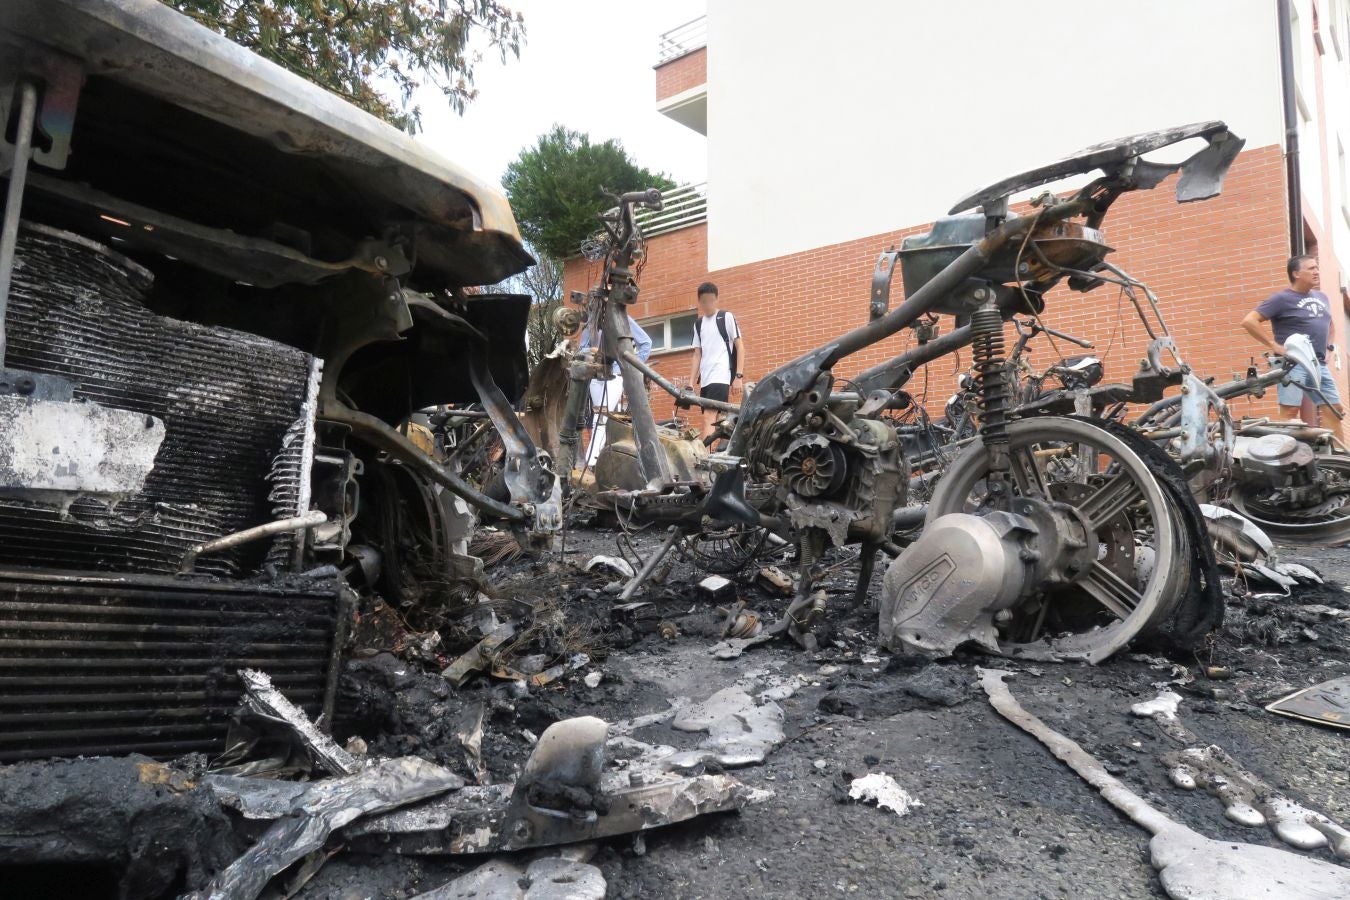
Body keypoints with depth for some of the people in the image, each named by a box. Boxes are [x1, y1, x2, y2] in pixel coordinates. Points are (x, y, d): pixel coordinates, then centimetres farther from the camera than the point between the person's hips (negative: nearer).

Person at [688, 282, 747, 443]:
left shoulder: (726, 317, 2)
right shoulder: (698, 323, 16)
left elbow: (740, 346, 0)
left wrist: (739, 376, -9)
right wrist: (691, 382, 9)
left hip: (721, 376, -6)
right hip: (705, 379, 6)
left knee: (708, 417, -19)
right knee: (714, 418, 6)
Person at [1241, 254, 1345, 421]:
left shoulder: (1321, 298, 18)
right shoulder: (1282, 298, -4)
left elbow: (1330, 324, 36)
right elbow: (1249, 321, -13)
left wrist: (1328, 346, 19)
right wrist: (1274, 345, -15)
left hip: (1320, 364, 7)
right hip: (1294, 363, -7)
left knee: (1336, 410, 6)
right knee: (1290, 411, -13)